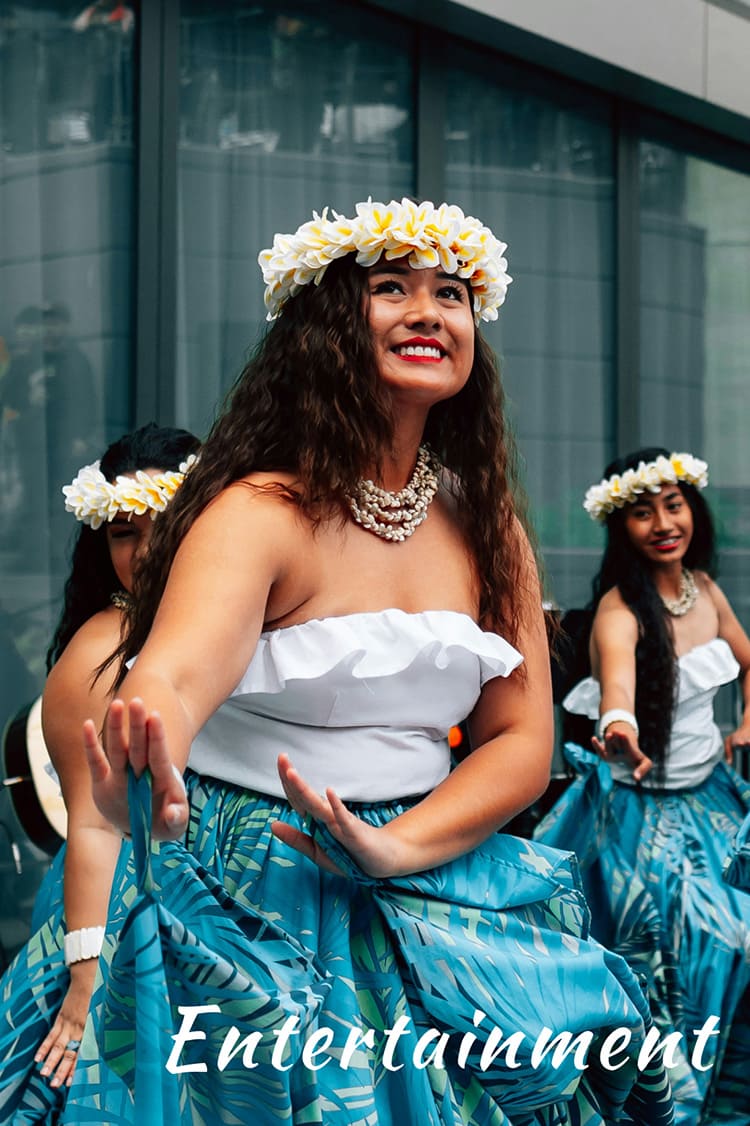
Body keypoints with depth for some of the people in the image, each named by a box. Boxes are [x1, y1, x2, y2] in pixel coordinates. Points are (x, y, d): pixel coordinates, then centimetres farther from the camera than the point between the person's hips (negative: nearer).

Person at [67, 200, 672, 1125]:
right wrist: (151, 778, -59)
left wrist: (396, 848, -18)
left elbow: (522, 739, 0)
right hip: (256, 912, -5)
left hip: (433, 889, 5)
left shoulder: (488, 528, 3)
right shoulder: (261, 512, -16)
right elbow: (174, 672, -34)